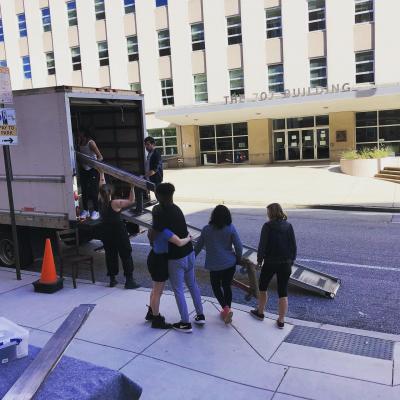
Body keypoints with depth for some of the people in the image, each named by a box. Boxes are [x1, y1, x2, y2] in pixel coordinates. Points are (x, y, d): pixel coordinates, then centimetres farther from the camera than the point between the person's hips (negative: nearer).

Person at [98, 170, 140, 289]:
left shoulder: (100, 202, -2)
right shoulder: (115, 204, -16)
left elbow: (102, 183, 10)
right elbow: (131, 201, -14)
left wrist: (101, 173, 20)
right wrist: (132, 187, -16)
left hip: (106, 234, 5)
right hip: (119, 233, -5)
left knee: (110, 255, 14)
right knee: (126, 255, 2)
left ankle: (112, 279, 20)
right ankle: (129, 280, 2)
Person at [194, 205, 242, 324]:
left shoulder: (206, 229, -7)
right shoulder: (231, 228, -8)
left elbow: (198, 246, 3)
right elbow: (239, 246, -6)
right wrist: (238, 259, 12)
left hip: (214, 265, -1)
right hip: (230, 264, 1)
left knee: (216, 287, 16)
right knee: (227, 286, 18)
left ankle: (226, 308, -4)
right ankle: (226, 310, 23)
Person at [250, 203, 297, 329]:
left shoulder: (267, 226, -12)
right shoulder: (288, 226, 0)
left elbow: (262, 245, -12)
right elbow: (294, 246, 3)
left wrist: (259, 260, 0)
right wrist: (291, 261, 12)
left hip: (270, 262, -3)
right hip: (285, 263, 3)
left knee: (262, 287, 19)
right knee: (283, 292, 9)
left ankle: (260, 312, 32)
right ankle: (281, 320, 13)